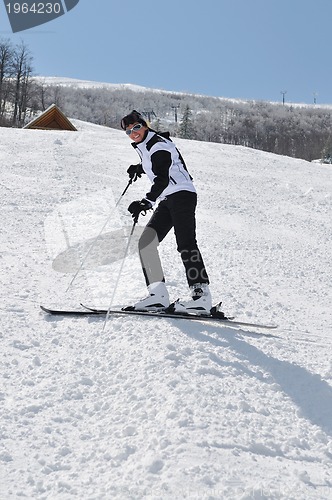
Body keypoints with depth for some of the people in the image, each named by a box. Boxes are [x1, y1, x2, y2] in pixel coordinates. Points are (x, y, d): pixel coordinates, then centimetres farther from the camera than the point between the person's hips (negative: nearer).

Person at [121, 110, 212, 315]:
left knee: (186, 244, -18)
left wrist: (146, 202, -33)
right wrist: (139, 168, 35)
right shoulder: (143, 147, 18)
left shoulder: (158, 145, -10)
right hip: (167, 200, 9)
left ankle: (201, 295, -21)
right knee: (145, 242, -3)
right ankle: (158, 294, -8)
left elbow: (162, 180, -24)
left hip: (182, 195, -9)